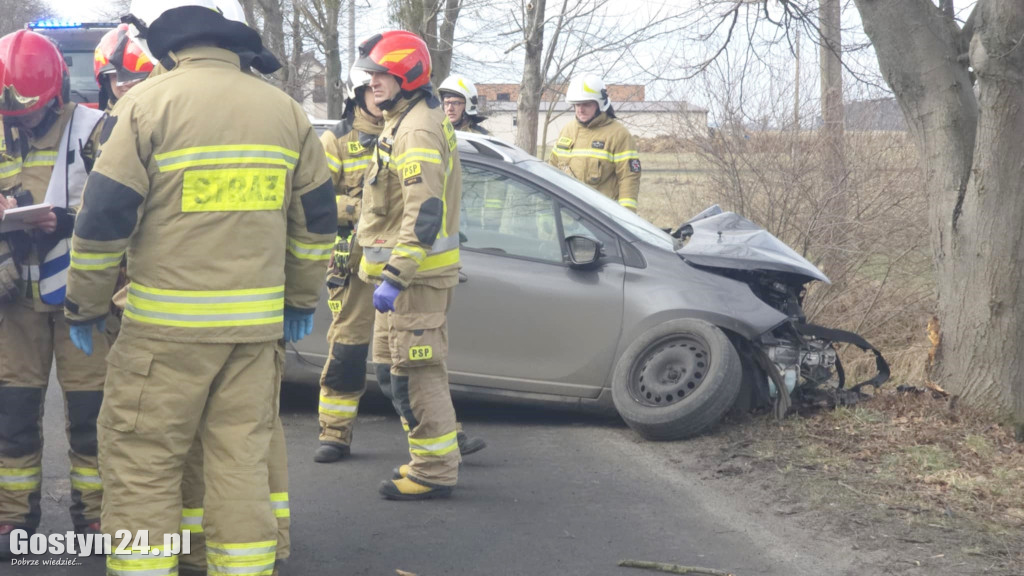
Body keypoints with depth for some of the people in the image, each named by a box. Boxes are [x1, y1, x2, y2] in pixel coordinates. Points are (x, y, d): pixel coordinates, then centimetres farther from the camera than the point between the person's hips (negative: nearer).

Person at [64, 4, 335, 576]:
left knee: (143, 463, 4)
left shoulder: (148, 103, -8)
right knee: (242, 461, 11)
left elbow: (105, 218, -9)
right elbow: (317, 219, 13)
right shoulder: (286, 110, 7)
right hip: (256, 321, 5)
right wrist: (302, 299, 23)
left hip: (167, 323, -5)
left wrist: (85, 305, 4)